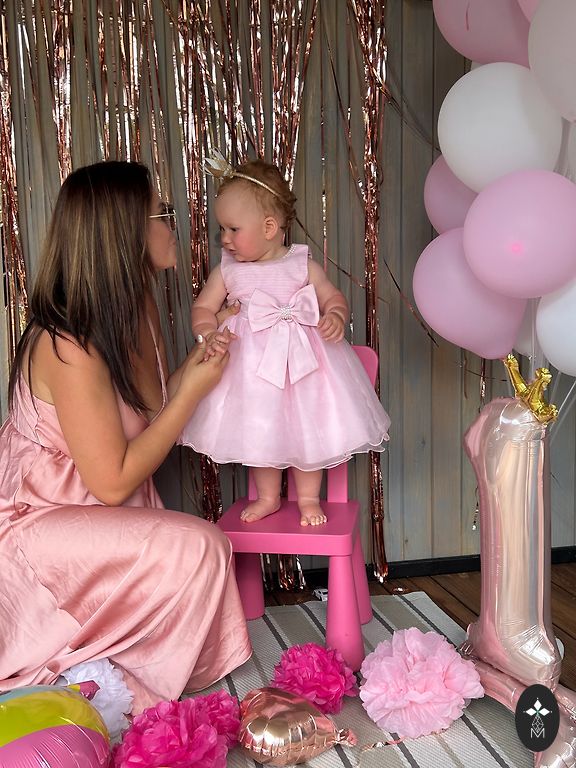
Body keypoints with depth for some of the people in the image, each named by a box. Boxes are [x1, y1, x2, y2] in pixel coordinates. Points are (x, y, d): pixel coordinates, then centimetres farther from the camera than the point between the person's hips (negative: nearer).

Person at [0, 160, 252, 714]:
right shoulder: (68, 347, -27)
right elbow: (113, 482, -24)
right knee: (194, 549, -25)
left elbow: (149, 413, 8)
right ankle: (125, 689, -4)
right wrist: (192, 393, -19)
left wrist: (201, 356, -5)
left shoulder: (138, 309, -1)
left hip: (102, 519, 9)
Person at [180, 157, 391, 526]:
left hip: (303, 360, -1)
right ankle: (267, 496, 34)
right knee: (259, 432, 13)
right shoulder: (227, 271, -2)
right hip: (253, 364, 1)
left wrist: (336, 317, -19)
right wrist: (211, 334, -19)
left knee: (308, 427, 8)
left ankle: (309, 497, 30)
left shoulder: (302, 265, -5)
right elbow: (203, 308, 1)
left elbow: (333, 296, 3)